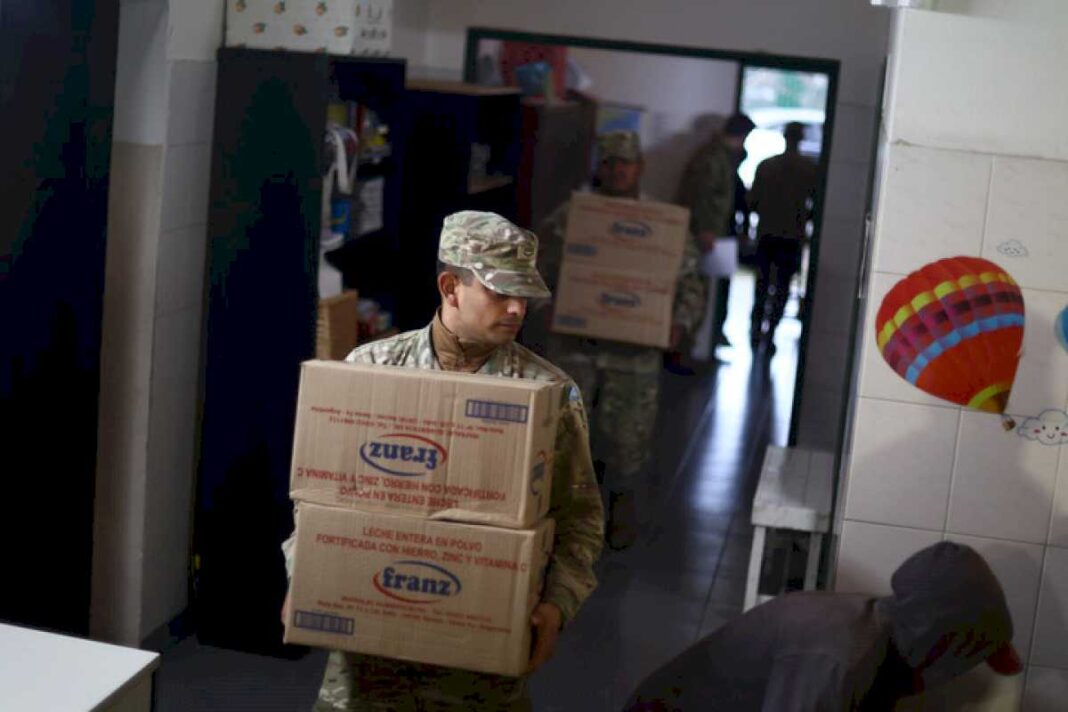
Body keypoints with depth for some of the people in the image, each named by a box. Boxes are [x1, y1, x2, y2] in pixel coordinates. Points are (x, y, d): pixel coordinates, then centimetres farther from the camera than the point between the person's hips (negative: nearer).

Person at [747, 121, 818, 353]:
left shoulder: (766, 165, -1)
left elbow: (752, 201, 0)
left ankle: (756, 329, 12)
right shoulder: (810, 169, -6)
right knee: (782, 287, 4)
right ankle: (769, 333, -2)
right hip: (792, 236, -2)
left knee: (762, 283, 14)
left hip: (766, 232, 2)